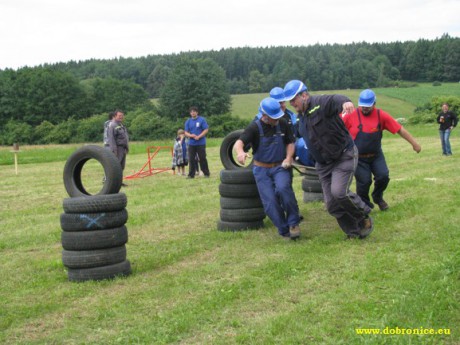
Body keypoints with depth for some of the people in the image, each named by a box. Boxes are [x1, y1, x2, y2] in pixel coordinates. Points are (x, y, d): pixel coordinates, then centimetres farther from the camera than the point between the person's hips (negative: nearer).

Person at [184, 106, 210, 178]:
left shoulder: (202, 120, -1)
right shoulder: (188, 121, 10)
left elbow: (206, 130, -6)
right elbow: (186, 132, 8)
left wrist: (199, 136, -17)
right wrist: (191, 135, -13)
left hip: (201, 143, -3)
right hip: (191, 143, 3)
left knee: (202, 158, -1)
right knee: (191, 159, 2)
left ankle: (206, 173, 8)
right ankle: (191, 174, 8)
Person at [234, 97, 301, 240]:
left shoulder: (283, 124, -4)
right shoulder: (255, 127, -13)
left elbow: (290, 142, 9)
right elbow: (238, 143, -26)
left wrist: (288, 158, -11)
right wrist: (240, 152, -50)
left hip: (280, 167, 0)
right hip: (262, 169, 0)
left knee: (283, 188, -29)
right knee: (270, 202, -9)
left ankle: (293, 223, -11)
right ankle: (285, 231, 7)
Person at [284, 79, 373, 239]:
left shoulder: (321, 103, -18)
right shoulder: (300, 117, 9)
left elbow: (335, 99, -41)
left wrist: (345, 102, -63)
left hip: (344, 156, -8)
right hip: (323, 164, 8)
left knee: (339, 192, -24)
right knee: (332, 205, 3)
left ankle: (365, 217, 3)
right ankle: (354, 232, 19)